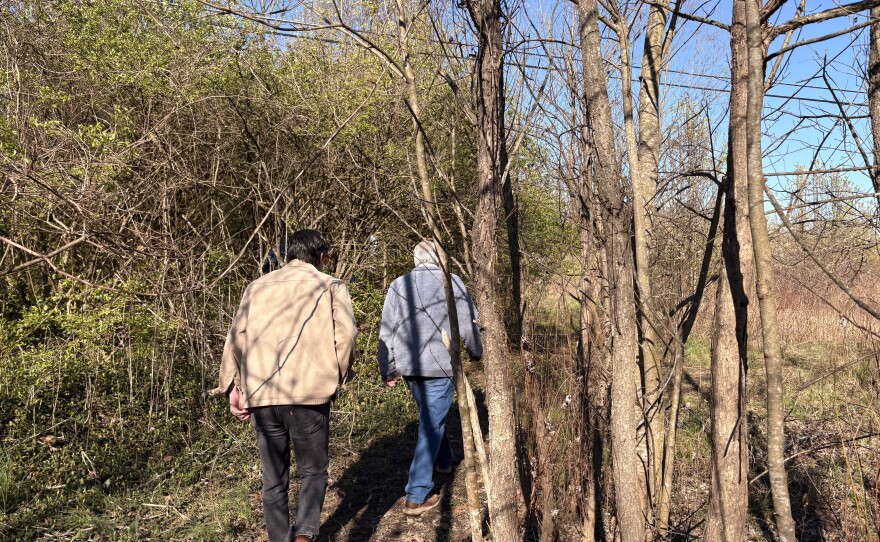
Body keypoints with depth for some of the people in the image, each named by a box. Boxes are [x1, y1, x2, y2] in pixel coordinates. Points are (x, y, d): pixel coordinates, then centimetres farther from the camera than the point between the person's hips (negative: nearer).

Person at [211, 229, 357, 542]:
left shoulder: (257, 287, 15)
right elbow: (345, 336, -5)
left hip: (261, 396, 3)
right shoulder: (331, 287, 5)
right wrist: (338, 376, 10)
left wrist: (233, 387, 9)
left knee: (273, 480, 17)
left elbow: (236, 338, 7)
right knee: (313, 472, 13)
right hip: (309, 395, -3)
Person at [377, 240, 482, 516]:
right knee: (432, 424, 0)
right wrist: (476, 351, 19)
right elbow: (468, 325, 0)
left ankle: (444, 460, 48)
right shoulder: (452, 283, -6)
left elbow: (386, 331, 3)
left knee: (430, 416, 26)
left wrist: (388, 370, 11)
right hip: (440, 365, -4)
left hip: (408, 366, 5)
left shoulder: (398, 285, 3)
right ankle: (416, 496, -2)